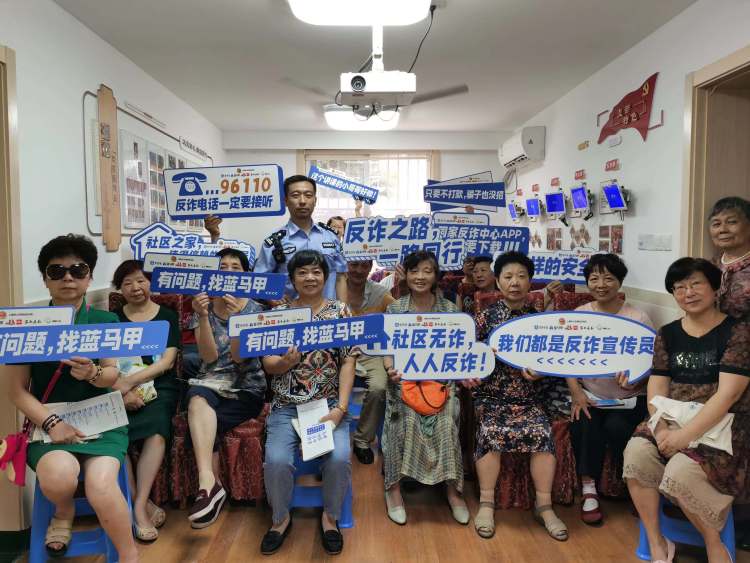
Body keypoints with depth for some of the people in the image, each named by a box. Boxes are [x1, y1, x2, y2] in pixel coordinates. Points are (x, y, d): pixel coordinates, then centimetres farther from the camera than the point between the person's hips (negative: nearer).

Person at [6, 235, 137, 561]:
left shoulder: (106, 321, 6)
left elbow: (113, 375, -2)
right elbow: (17, 390, 0)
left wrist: (92, 373, -26)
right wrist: (50, 423, -16)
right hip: (49, 421, 0)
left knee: (100, 486, -27)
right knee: (59, 474, -31)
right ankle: (63, 513, 7)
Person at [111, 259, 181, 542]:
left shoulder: (167, 316, 10)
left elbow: (166, 362, -1)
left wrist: (129, 381, -16)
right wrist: (123, 390, -16)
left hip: (159, 387, -1)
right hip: (120, 389, 1)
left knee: (156, 429, -32)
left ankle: (138, 506, -22)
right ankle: (144, 503, -17)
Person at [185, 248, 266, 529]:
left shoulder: (254, 309, 3)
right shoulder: (203, 308, 8)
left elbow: (238, 356, -10)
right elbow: (209, 356, -5)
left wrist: (235, 315, -22)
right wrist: (203, 316, -18)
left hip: (246, 387, -1)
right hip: (211, 381, 1)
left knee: (200, 423, -28)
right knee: (198, 399, -35)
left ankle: (207, 484, -11)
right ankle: (210, 484, -39)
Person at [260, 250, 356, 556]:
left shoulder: (341, 311, 3)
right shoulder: (278, 313, 5)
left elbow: (348, 362, -2)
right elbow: (268, 365, 2)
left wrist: (340, 408, -12)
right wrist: (286, 362, -22)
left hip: (329, 405, 0)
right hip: (287, 406, 1)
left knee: (339, 457, -24)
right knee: (276, 460, -22)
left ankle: (330, 516, 7)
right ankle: (280, 518, 10)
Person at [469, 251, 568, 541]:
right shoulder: (485, 316, 3)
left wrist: (537, 371, -13)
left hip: (529, 397, 2)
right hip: (491, 395, -1)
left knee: (542, 432, -22)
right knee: (491, 432, -27)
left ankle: (544, 505, -4)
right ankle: (486, 503, -9)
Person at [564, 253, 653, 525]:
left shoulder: (638, 317, 0)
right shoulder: (579, 315, 5)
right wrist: (576, 393, -11)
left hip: (629, 398, -1)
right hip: (589, 395, 2)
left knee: (616, 427, -28)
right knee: (584, 426, -27)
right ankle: (588, 490, -9)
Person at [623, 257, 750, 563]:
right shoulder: (667, 334, 9)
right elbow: (656, 386, 4)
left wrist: (686, 435, -23)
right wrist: (661, 428, -14)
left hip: (722, 425, -4)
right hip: (673, 420, 5)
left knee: (680, 472, -29)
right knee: (635, 454, -23)